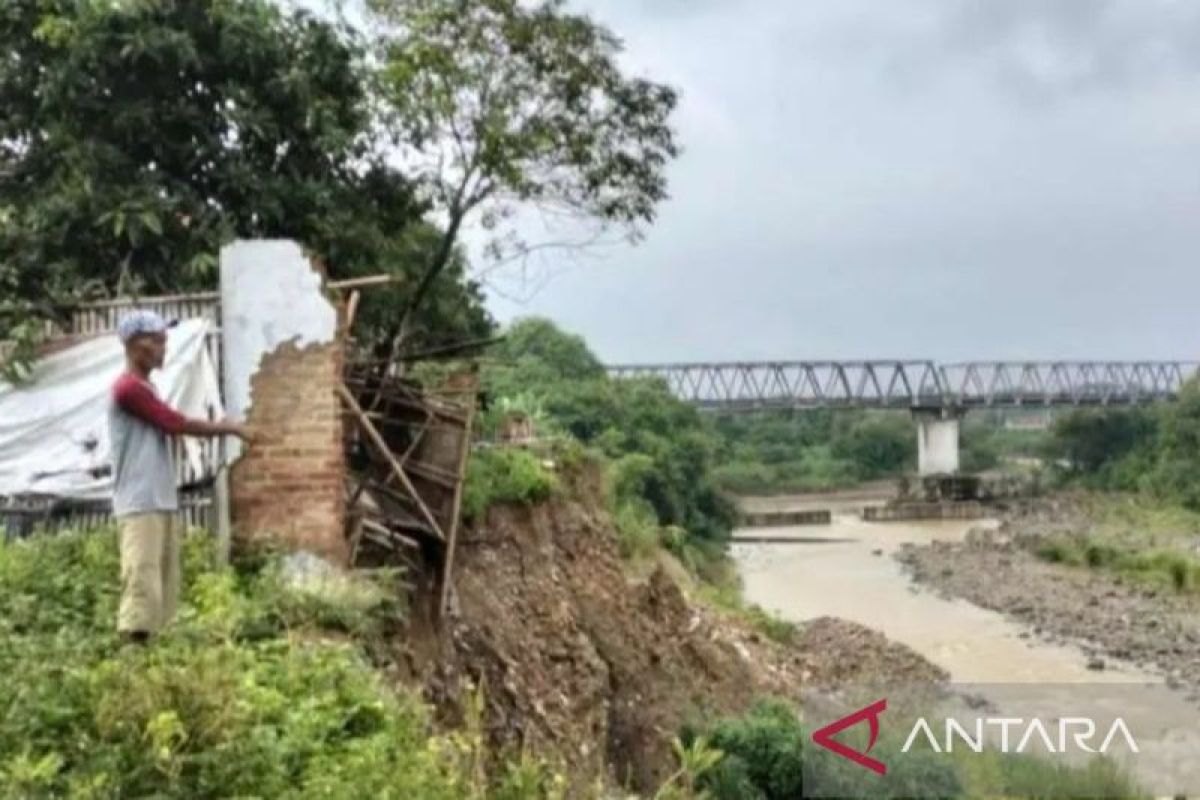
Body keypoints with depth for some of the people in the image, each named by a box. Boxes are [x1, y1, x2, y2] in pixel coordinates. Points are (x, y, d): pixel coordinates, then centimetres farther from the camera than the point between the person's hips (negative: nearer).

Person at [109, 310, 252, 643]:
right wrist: (230, 428, -1)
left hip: (163, 504, 10)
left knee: (165, 591, 9)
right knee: (143, 588, -12)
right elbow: (177, 424, -10)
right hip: (141, 507, -10)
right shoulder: (127, 388, -10)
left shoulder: (144, 388, 20)